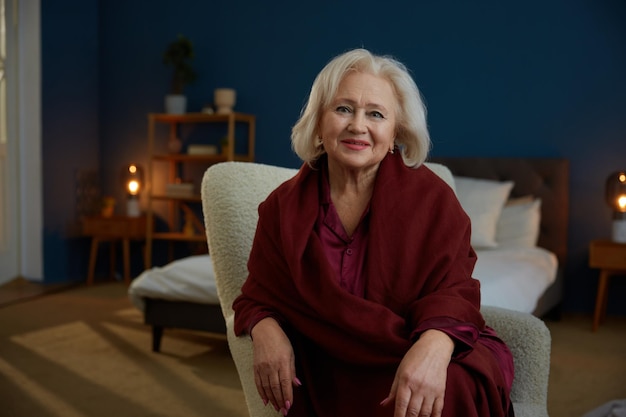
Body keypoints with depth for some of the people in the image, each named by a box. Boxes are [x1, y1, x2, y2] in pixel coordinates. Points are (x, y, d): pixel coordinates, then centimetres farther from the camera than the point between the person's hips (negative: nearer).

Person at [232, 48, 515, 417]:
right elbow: (259, 297, 8)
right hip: (330, 376, 2)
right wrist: (266, 330, -16)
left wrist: (435, 344, -31)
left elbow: (451, 291, -8)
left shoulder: (431, 197, -3)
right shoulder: (283, 207, 4)